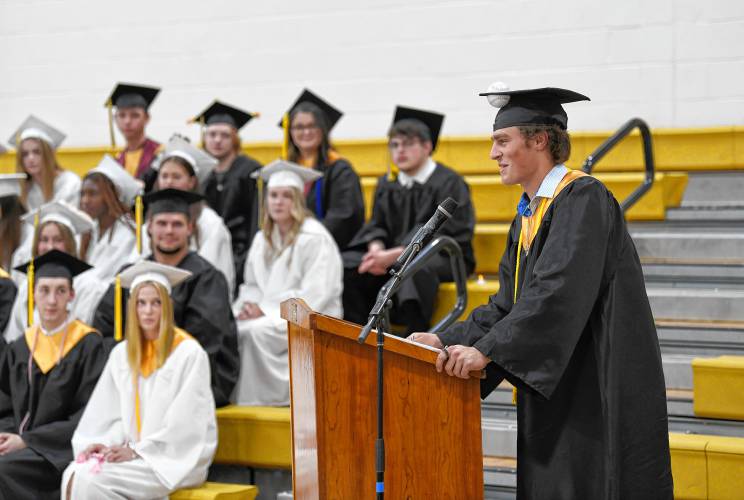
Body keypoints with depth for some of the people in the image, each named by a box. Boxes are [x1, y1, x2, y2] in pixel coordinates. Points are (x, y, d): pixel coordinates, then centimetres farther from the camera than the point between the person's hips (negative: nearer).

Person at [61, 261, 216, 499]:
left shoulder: (189, 353, -7)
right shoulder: (121, 353, 11)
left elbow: (184, 422, -12)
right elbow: (108, 412, 12)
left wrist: (137, 451, -16)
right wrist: (104, 443, -8)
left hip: (176, 458, -5)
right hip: (135, 455, 5)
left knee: (92, 480, -26)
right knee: (73, 475, -23)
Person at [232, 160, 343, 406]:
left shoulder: (315, 238, -9)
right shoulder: (262, 239, 14)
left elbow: (313, 296, -16)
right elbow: (252, 285, 20)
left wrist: (266, 310, -17)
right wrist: (248, 305, -4)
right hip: (270, 317, 7)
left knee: (255, 331, -32)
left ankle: (256, 402, -24)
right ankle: (232, 395, -17)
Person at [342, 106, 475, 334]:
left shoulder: (448, 183, -6)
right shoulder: (386, 185, 14)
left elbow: (438, 233, -15)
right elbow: (376, 225, 9)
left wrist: (393, 255, -24)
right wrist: (377, 249, -16)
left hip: (444, 258, -6)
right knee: (346, 265, -16)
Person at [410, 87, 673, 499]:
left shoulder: (583, 199, -14)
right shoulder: (526, 218, 14)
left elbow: (560, 291, -24)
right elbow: (506, 306, 15)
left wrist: (486, 350, -26)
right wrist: (447, 341, 3)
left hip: (600, 389, -9)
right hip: (552, 391, 9)